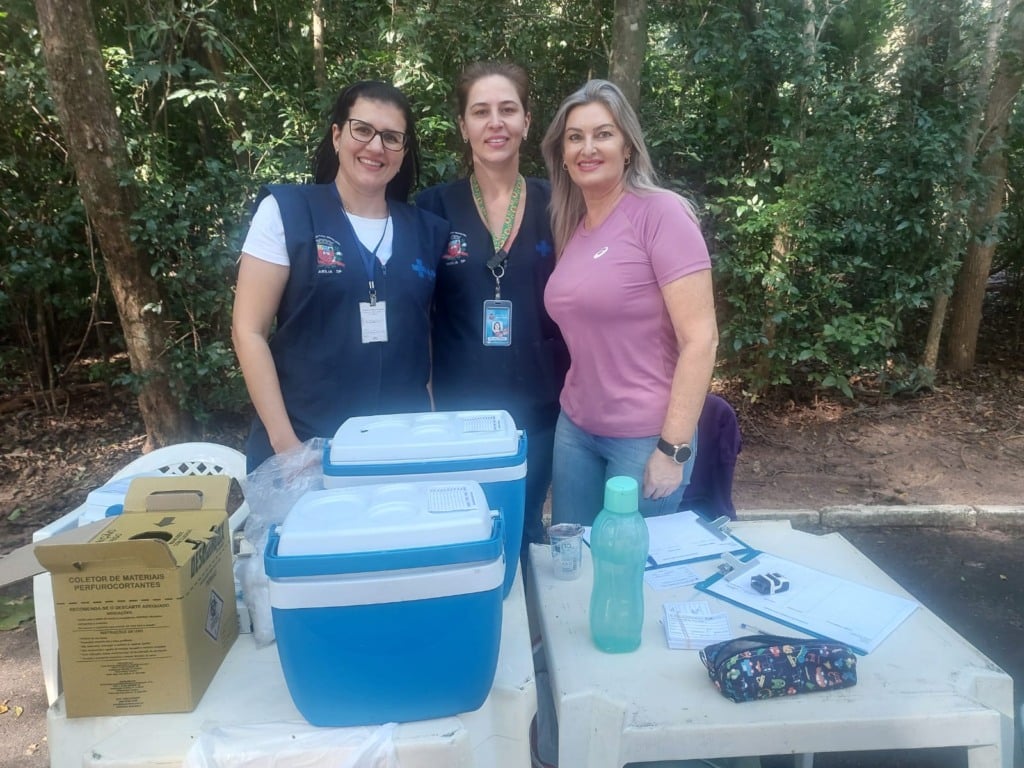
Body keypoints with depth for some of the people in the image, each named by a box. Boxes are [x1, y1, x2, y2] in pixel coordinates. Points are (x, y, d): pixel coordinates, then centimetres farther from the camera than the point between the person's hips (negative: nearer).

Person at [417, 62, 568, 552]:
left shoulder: (553, 206, 2)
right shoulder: (434, 208, -2)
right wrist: (423, 396, -4)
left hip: (540, 411, 1)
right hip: (459, 411, -1)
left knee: (523, 529, 14)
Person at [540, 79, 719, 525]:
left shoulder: (660, 213, -14)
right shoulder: (571, 226, 7)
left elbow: (700, 339, -17)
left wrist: (674, 448, -17)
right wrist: (573, 414, 8)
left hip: (645, 438, -6)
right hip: (574, 428, 6)